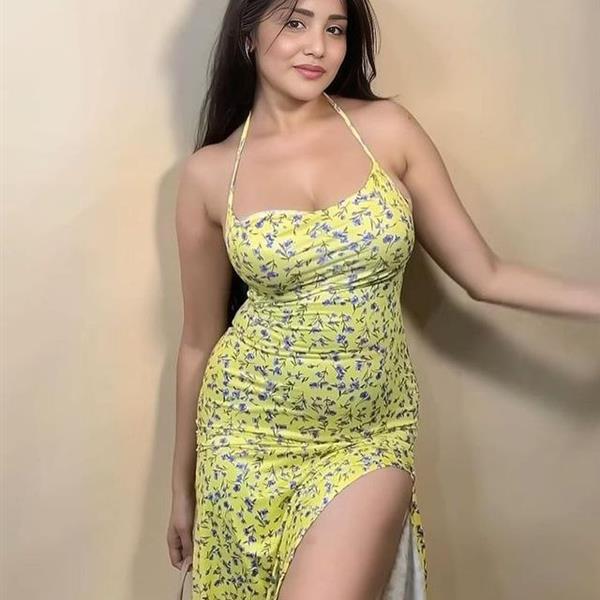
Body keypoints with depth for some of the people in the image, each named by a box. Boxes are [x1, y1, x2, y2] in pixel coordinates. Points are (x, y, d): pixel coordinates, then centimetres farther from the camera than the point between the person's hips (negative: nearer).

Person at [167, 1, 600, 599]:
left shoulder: (387, 129, -3)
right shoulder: (208, 173, -3)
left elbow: (485, 275, 1)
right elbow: (200, 340, 4)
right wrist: (183, 483, 10)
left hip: (370, 434, 0)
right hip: (249, 431, 1)